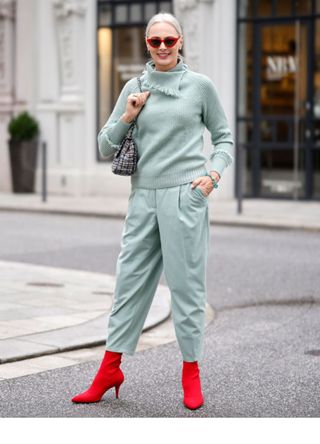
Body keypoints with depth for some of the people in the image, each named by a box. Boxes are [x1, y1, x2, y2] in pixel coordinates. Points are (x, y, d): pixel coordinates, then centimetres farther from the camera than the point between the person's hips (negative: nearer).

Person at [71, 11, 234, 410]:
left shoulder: (200, 85, 3)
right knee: (130, 281, 7)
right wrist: (127, 118, -4)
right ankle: (109, 371, 15)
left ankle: (191, 375, 11)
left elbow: (224, 138, 11)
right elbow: (105, 147, 12)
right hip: (143, 197, 3)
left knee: (186, 284, 1)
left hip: (185, 196, -3)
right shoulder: (133, 88, 10)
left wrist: (214, 173, -5)